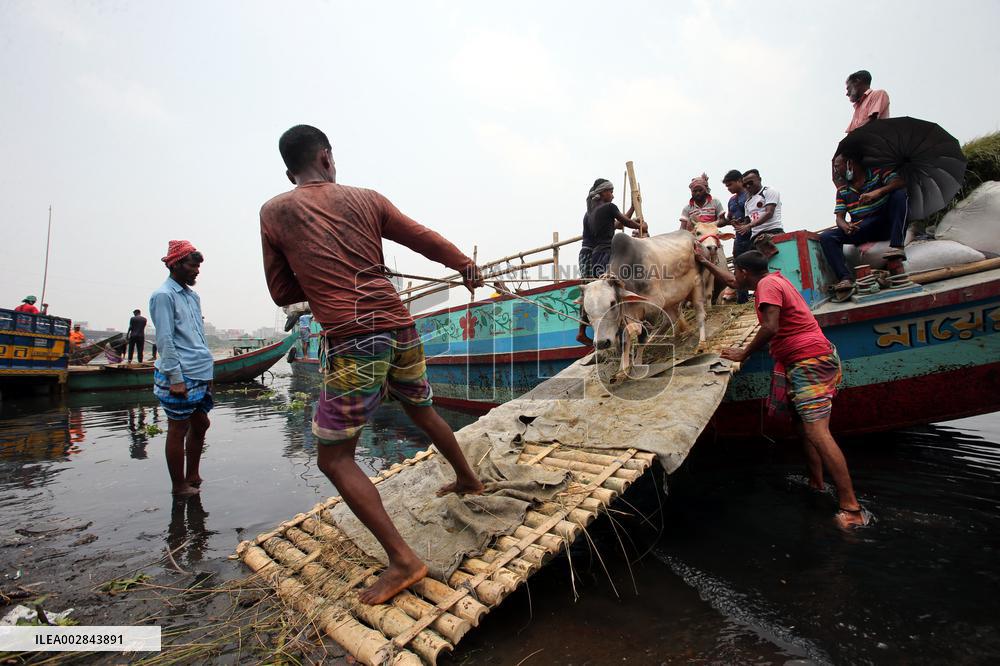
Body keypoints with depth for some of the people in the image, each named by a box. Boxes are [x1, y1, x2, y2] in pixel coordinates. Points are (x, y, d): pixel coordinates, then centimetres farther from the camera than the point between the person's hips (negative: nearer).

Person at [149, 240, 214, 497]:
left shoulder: (193, 295, 16)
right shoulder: (163, 295, -9)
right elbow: (165, 341, -14)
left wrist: (208, 370, 18)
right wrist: (176, 378, -17)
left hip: (201, 376, 8)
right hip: (181, 377, -8)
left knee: (200, 425, 15)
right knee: (178, 431, 3)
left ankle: (193, 476, 30)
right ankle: (179, 486, 16)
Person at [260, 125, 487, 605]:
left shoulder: (274, 212, 5)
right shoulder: (366, 199, 10)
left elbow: (281, 293, 9)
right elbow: (429, 242, 13)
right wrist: (467, 267, 29)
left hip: (353, 341, -4)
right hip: (401, 329, 5)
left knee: (334, 457, 6)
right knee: (422, 411, 27)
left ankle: (402, 559, 1)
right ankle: (468, 479, 47)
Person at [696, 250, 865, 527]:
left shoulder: (768, 284, -13)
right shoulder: (770, 279, 17)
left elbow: (770, 328, -24)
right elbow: (732, 283, 33)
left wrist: (743, 354, -13)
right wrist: (705, 262, 37)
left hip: (810, 362, -11)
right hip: (805, 361, 11)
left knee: (817, 432, -17)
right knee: (803, 426, 15)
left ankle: (851, 509, -17)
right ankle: (816, 484, 22)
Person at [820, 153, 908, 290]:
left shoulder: (878, 172, 5)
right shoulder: (842, 191, 12)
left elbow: (901, 182, -13)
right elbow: (839, 217, 3)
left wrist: (878, 192, -31)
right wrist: (845, 226, -21)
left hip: (885, 225, -2)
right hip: (860, 231, 2)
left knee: (899, 193, -25)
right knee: (826, 237, -22)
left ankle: (896, 247, -35)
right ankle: (845, 278, -38)